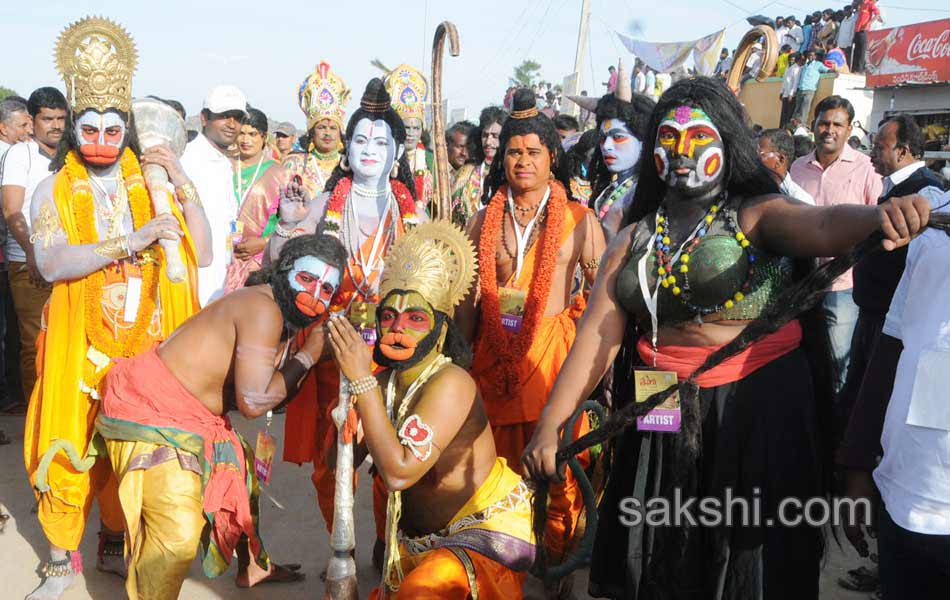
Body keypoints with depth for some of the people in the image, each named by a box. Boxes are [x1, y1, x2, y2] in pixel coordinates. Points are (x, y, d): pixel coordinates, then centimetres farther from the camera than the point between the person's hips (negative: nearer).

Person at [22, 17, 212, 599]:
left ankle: (114, 545, 26)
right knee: (69, 448, 0)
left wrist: (182, 182, -8)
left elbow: (201, 255, -1)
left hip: (143, 340, 1)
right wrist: (133, 241, -24)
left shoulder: (150, 185, 6)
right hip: (80, 342, -1)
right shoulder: (54, 191, 2)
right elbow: (52, 263, -16)